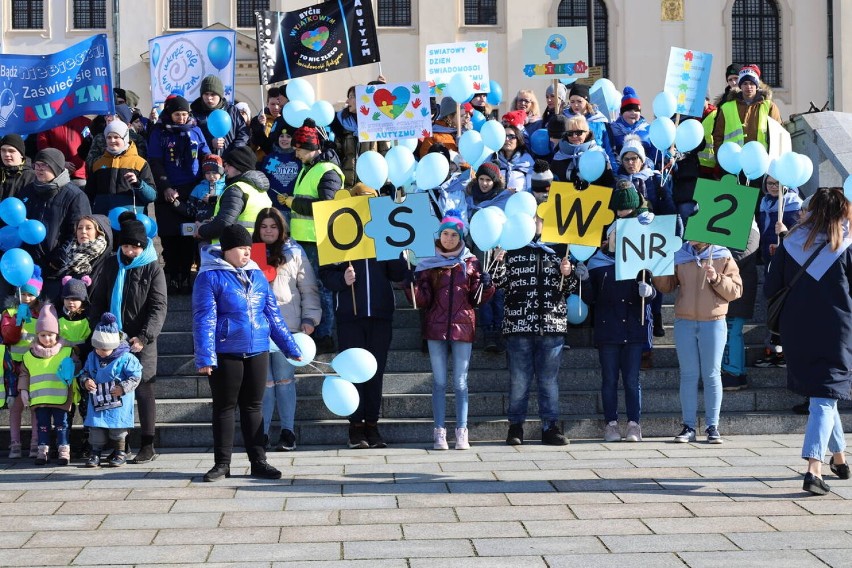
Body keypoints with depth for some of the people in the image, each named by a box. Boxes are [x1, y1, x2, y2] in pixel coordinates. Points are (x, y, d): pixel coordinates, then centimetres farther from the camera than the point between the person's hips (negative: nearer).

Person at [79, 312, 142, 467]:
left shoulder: (125, 358, -12)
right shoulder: (92, 357, 4)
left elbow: (135, 376, -11)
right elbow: (85, 372, 15)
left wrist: (123, 388, -20)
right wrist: (85, 381, -7)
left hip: (118, 405, -4)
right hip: (97, 403, 4)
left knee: (118, 431, 4)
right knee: (95, 429, 4)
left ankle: (120, 453, 18)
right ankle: (95, 453, 15)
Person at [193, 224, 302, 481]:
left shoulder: (257, 275, 10)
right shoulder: (211, 277, -6)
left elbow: (273, 315, 13)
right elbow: (204, 319, -11)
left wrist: (291, 347, 12)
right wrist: (205, 357, -18)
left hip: (257, 352, 5)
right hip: (226, 354, -5)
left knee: (253, 407, 10)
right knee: (224, 408, 5)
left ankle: (258, 462, 15)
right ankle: (222, 463, 13)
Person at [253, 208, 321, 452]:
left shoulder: (294, 253, 8)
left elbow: (309, 288, 7)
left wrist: (310, 318, -1)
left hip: (287, 327, -2)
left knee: (285, 379, 2)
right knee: (263, 381, 1)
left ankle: (288, 432, 7)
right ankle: (261, 433, 6)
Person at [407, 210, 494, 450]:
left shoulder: (471, 263, 7)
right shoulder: (429, 263, 7)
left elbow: (478, 299, 8)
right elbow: (422, 301, 4)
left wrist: (486, 284, -11)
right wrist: (412, 284, -13)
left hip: (463, 327, 0)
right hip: (436, 329, 0)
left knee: (460, 383, 2)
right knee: (439, 382, 2)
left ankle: (462, 433, 4)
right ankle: (439, 433, 4)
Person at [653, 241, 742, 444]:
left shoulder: (723, 257, 1)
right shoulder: (679, 256, 8)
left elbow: (736, 290, -2)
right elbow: (665, 287, 9)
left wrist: (717, 279, -18)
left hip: (713, 323, -2)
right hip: (684, 323, 2)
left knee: (712, 375, 2)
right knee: (688, 375, 4)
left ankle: (712, 427, 8)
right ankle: (688, 427, 8)